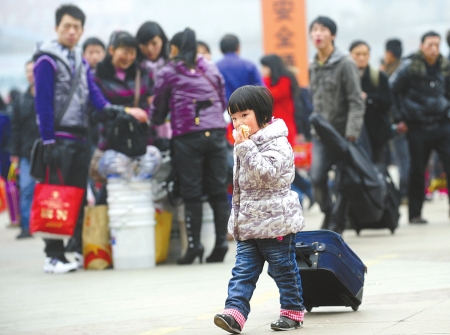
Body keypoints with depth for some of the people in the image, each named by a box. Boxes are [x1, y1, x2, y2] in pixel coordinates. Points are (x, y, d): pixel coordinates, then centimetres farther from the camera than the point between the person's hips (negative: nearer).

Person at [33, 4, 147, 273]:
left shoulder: (81, 62, 15)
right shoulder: (47, 60, -6)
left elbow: (94, 95, 7)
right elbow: (43, 104, -11)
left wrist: (119, 110, -10)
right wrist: (49, 142, -16)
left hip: (80, 137, 7)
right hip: (60, 137, -7)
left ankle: (77, 248, 17)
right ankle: (54, 256, -4)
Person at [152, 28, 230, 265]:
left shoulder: (168, 73, 3)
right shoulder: (211, 70, 14)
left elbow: (158, 110, 10)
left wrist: (154, 123, 29)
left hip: (187, 136, -3)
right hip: (216, 132, 3)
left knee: (191, 192, 0)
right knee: (218, 190, 5)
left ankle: (194, 245, -4)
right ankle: (221, 242, 2)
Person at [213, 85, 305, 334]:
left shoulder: (276, 144, -13)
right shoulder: (245, 145, 14)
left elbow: (267, 173, -30)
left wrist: (245, 147, -29)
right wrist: (236, 218, 23)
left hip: (274, 222, -8)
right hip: (247, 224, 8)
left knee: (283, 269, 6)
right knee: (243, 270, -3)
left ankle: (293, 311, 19)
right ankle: (235, 313, -12)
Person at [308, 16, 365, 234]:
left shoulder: (345, 64, -7)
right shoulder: (313, 67, 11)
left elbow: (356, 102, -11)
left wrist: (351, 134, -19)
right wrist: (313, 128, 10)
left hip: (342, 132, -4)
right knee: (317, 178, -10)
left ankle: (337, 223, 12)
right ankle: (328, 212, 13)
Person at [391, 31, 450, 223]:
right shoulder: (410, 68, -5)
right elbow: (394, 92, 2)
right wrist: (400, 118, -1)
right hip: (417, 127, -2)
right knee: (417, 171, 5)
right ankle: (414, 214, 14)